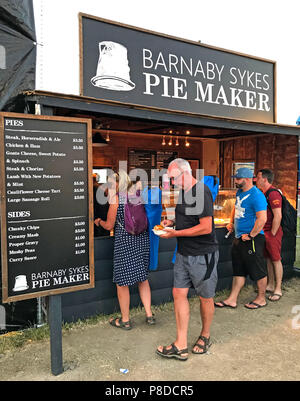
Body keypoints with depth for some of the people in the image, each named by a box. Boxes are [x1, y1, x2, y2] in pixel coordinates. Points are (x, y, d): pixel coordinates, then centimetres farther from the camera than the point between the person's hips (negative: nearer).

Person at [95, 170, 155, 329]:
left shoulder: (116, 198, -9)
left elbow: (109, 225, -4)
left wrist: (99, 221, 15)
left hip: (125, 241, -6)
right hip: (142, 238, 6)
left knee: (122, 281, 8)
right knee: (143, 277, 18)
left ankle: (125, 320, 20)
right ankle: (149, 315, 22)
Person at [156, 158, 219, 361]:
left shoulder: (201, 192, -18)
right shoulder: (183, 192, 10)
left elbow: (206, 227, -23)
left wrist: (176, 233, -17)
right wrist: (173, 222, 5)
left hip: (203, 255, -8)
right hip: (184, 253, 8)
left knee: (205, 298, 10)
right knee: (179, 293, 5)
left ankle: (205, 337, 33)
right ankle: (181, 346, 13)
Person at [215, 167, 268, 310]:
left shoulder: (256, 195, -18)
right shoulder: (239, 192, 11)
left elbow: (262, 219, -25)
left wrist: (251, 236, -20)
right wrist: (231, 223, 18)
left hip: (252, 239, -9)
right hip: (239, 238, 9)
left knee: (258, 271, 6)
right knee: (238, 270, 14)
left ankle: (261, 299, 24)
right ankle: (232, 300, 21)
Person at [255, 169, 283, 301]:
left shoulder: (273, 194, -18)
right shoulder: (263, 194, 12)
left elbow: (278, 216, -22)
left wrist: (272, 234, -18)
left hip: (272, 232, -9)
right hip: (264, 232, 9)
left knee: (276, 260, -1)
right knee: (268, 259, 15)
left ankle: (278, 289, 8)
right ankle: (270, 285, 26)